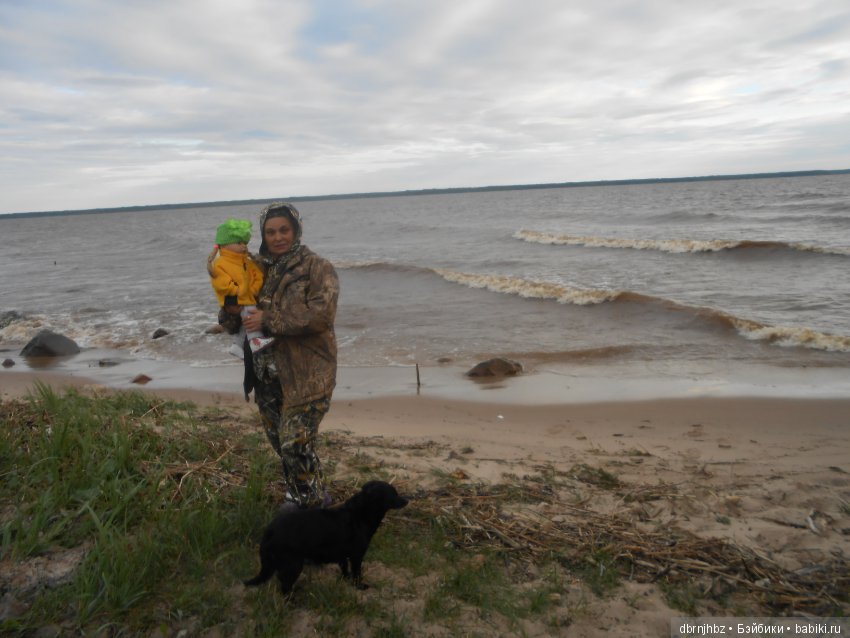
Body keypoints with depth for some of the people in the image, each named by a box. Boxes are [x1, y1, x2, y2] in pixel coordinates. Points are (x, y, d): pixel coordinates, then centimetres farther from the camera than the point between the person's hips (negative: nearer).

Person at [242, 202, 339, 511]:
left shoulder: (318, 268, -7)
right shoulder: (261, 268, 10)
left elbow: (321, 313, -21)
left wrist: (268, 320, -20)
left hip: (308, 372, -6)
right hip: (270, 368, 6)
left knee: (295, 443, -8)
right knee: (279, 438, 16)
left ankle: (313, 503, 15)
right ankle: (298, 494, 38)